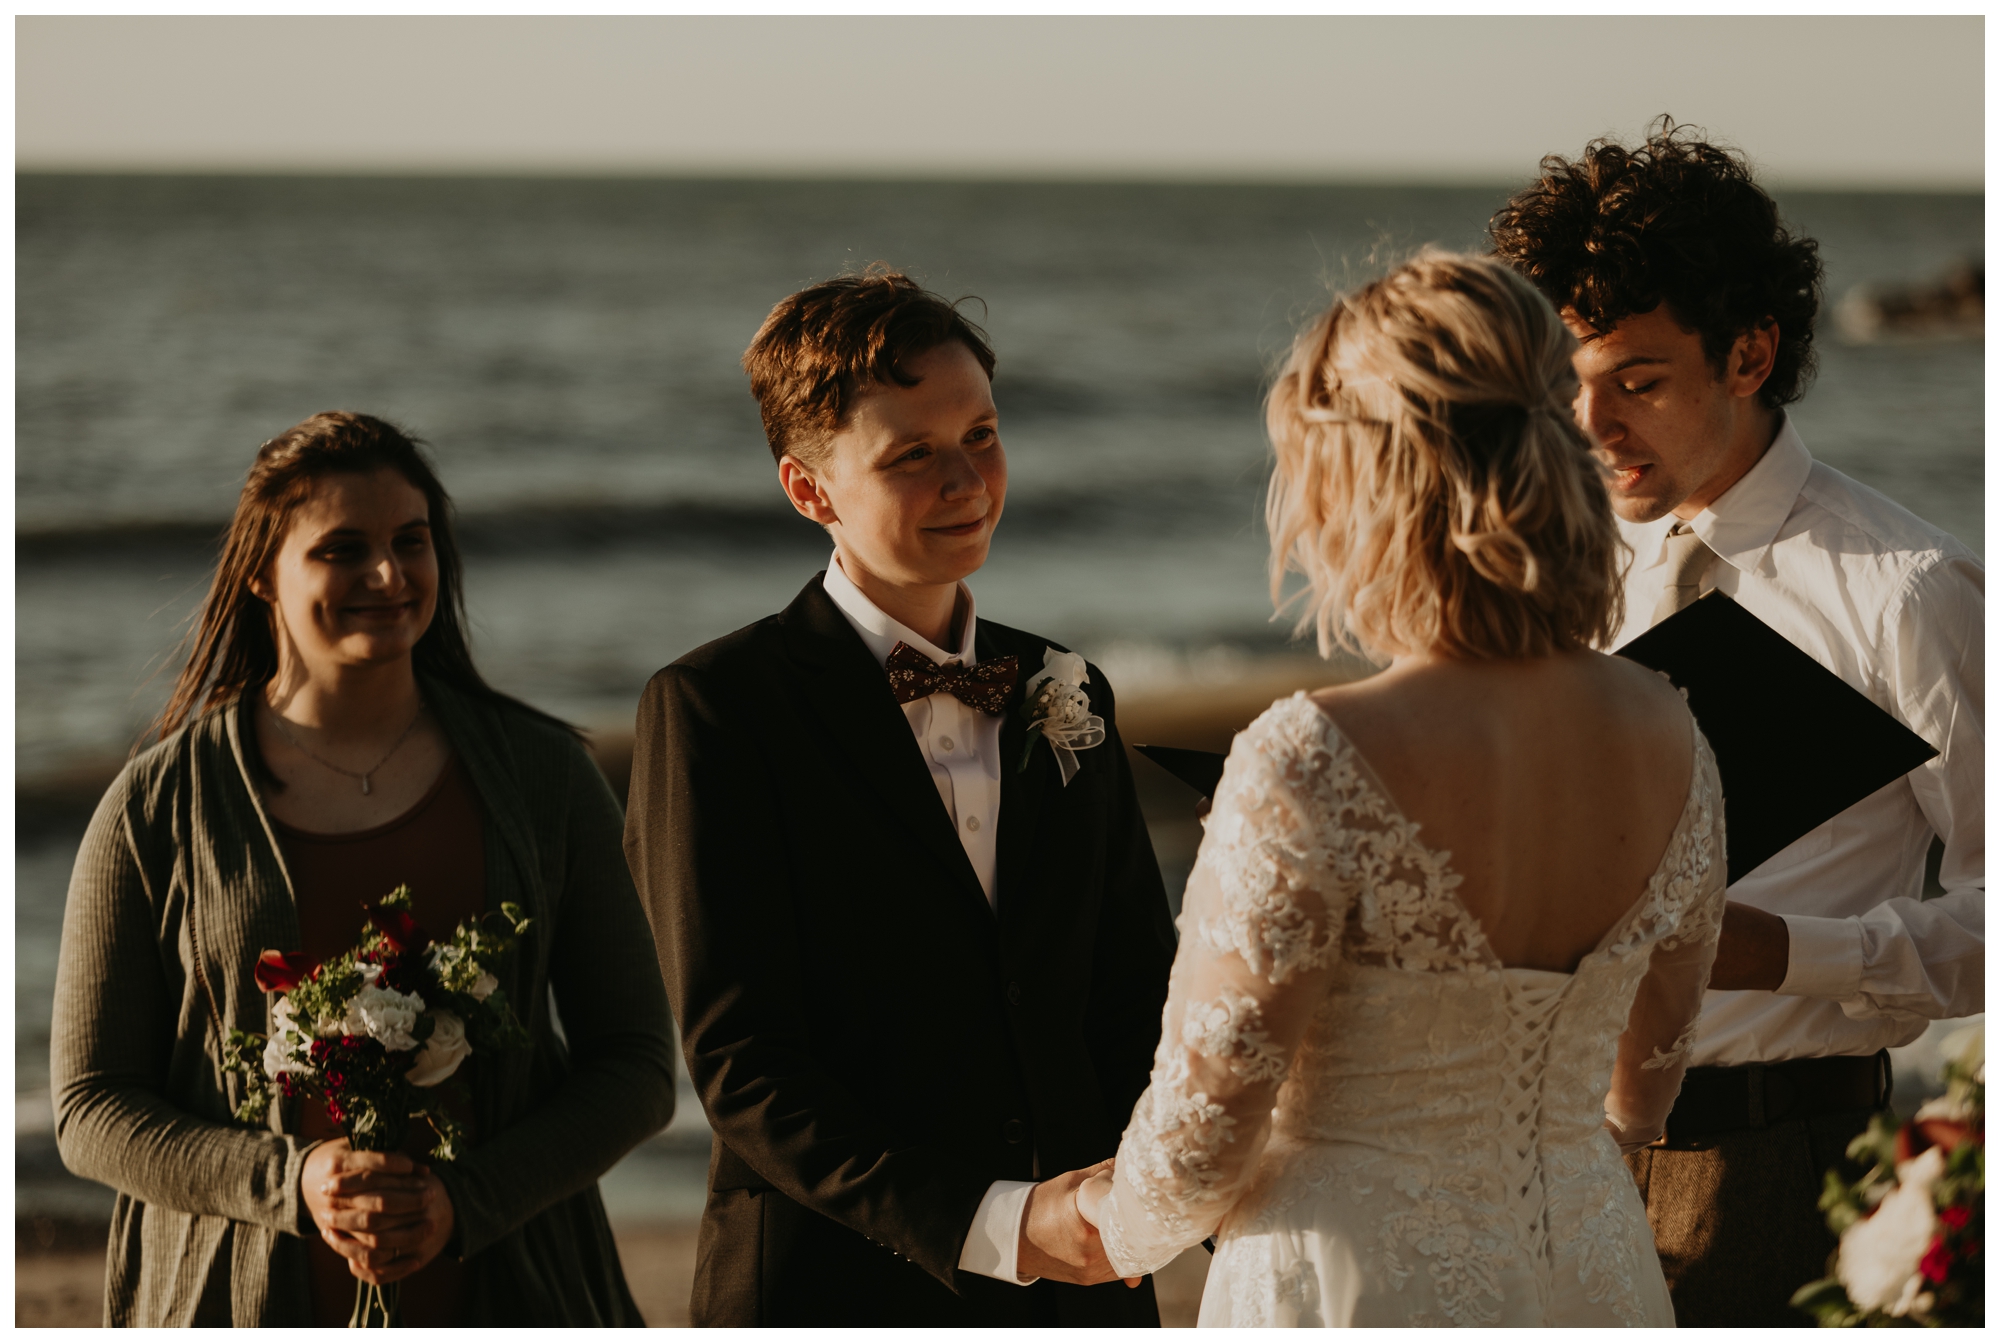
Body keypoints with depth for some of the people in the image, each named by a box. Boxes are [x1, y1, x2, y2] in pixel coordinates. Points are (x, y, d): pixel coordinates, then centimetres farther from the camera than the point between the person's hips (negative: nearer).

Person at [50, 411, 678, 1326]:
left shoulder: (541, 775, 4)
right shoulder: (159, 807, -1)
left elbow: (636, 1067, 4)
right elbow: (91, 1110, 0)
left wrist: (466, 1201, -11)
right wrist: (292, 1181, -16)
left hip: (499, 1294, 1)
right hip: (242, 1305, -1)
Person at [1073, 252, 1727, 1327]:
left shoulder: (1314, 766, -22)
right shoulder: (1667, 740, -4)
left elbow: (1201, 1135, -16)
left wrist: (1114, 1226, 5)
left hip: (1355, 1286, -6)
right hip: (1599, 1275, 6)